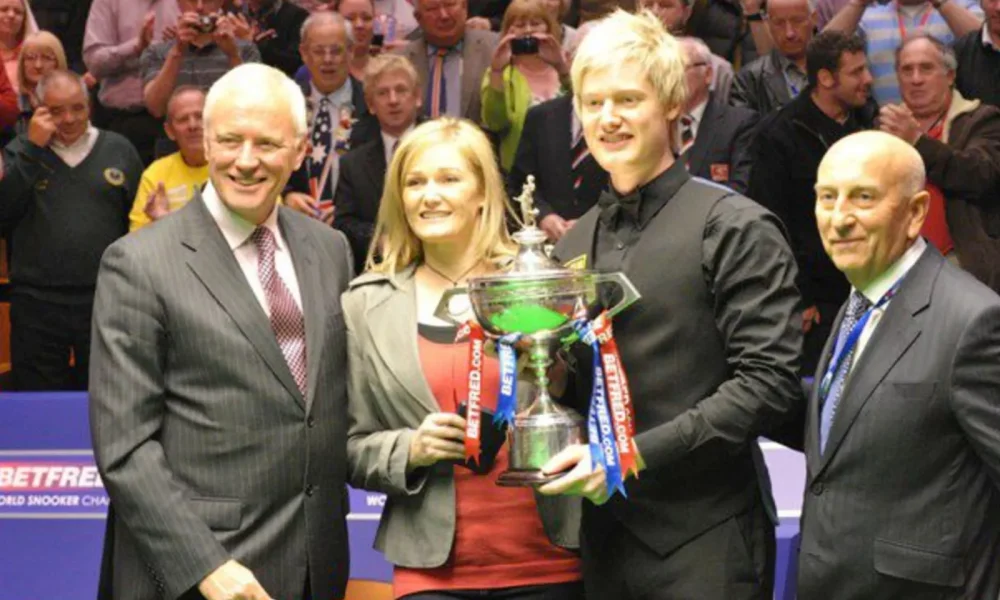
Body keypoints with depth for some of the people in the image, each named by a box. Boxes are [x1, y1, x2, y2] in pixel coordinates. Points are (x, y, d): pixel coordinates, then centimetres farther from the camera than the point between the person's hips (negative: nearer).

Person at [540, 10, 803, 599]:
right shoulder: (577, 242, 12)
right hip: (606, 532, 6)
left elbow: (770, 381, -14)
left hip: (706, 543, -5)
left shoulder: (734, 227, -7)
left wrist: (634, 456, -18)